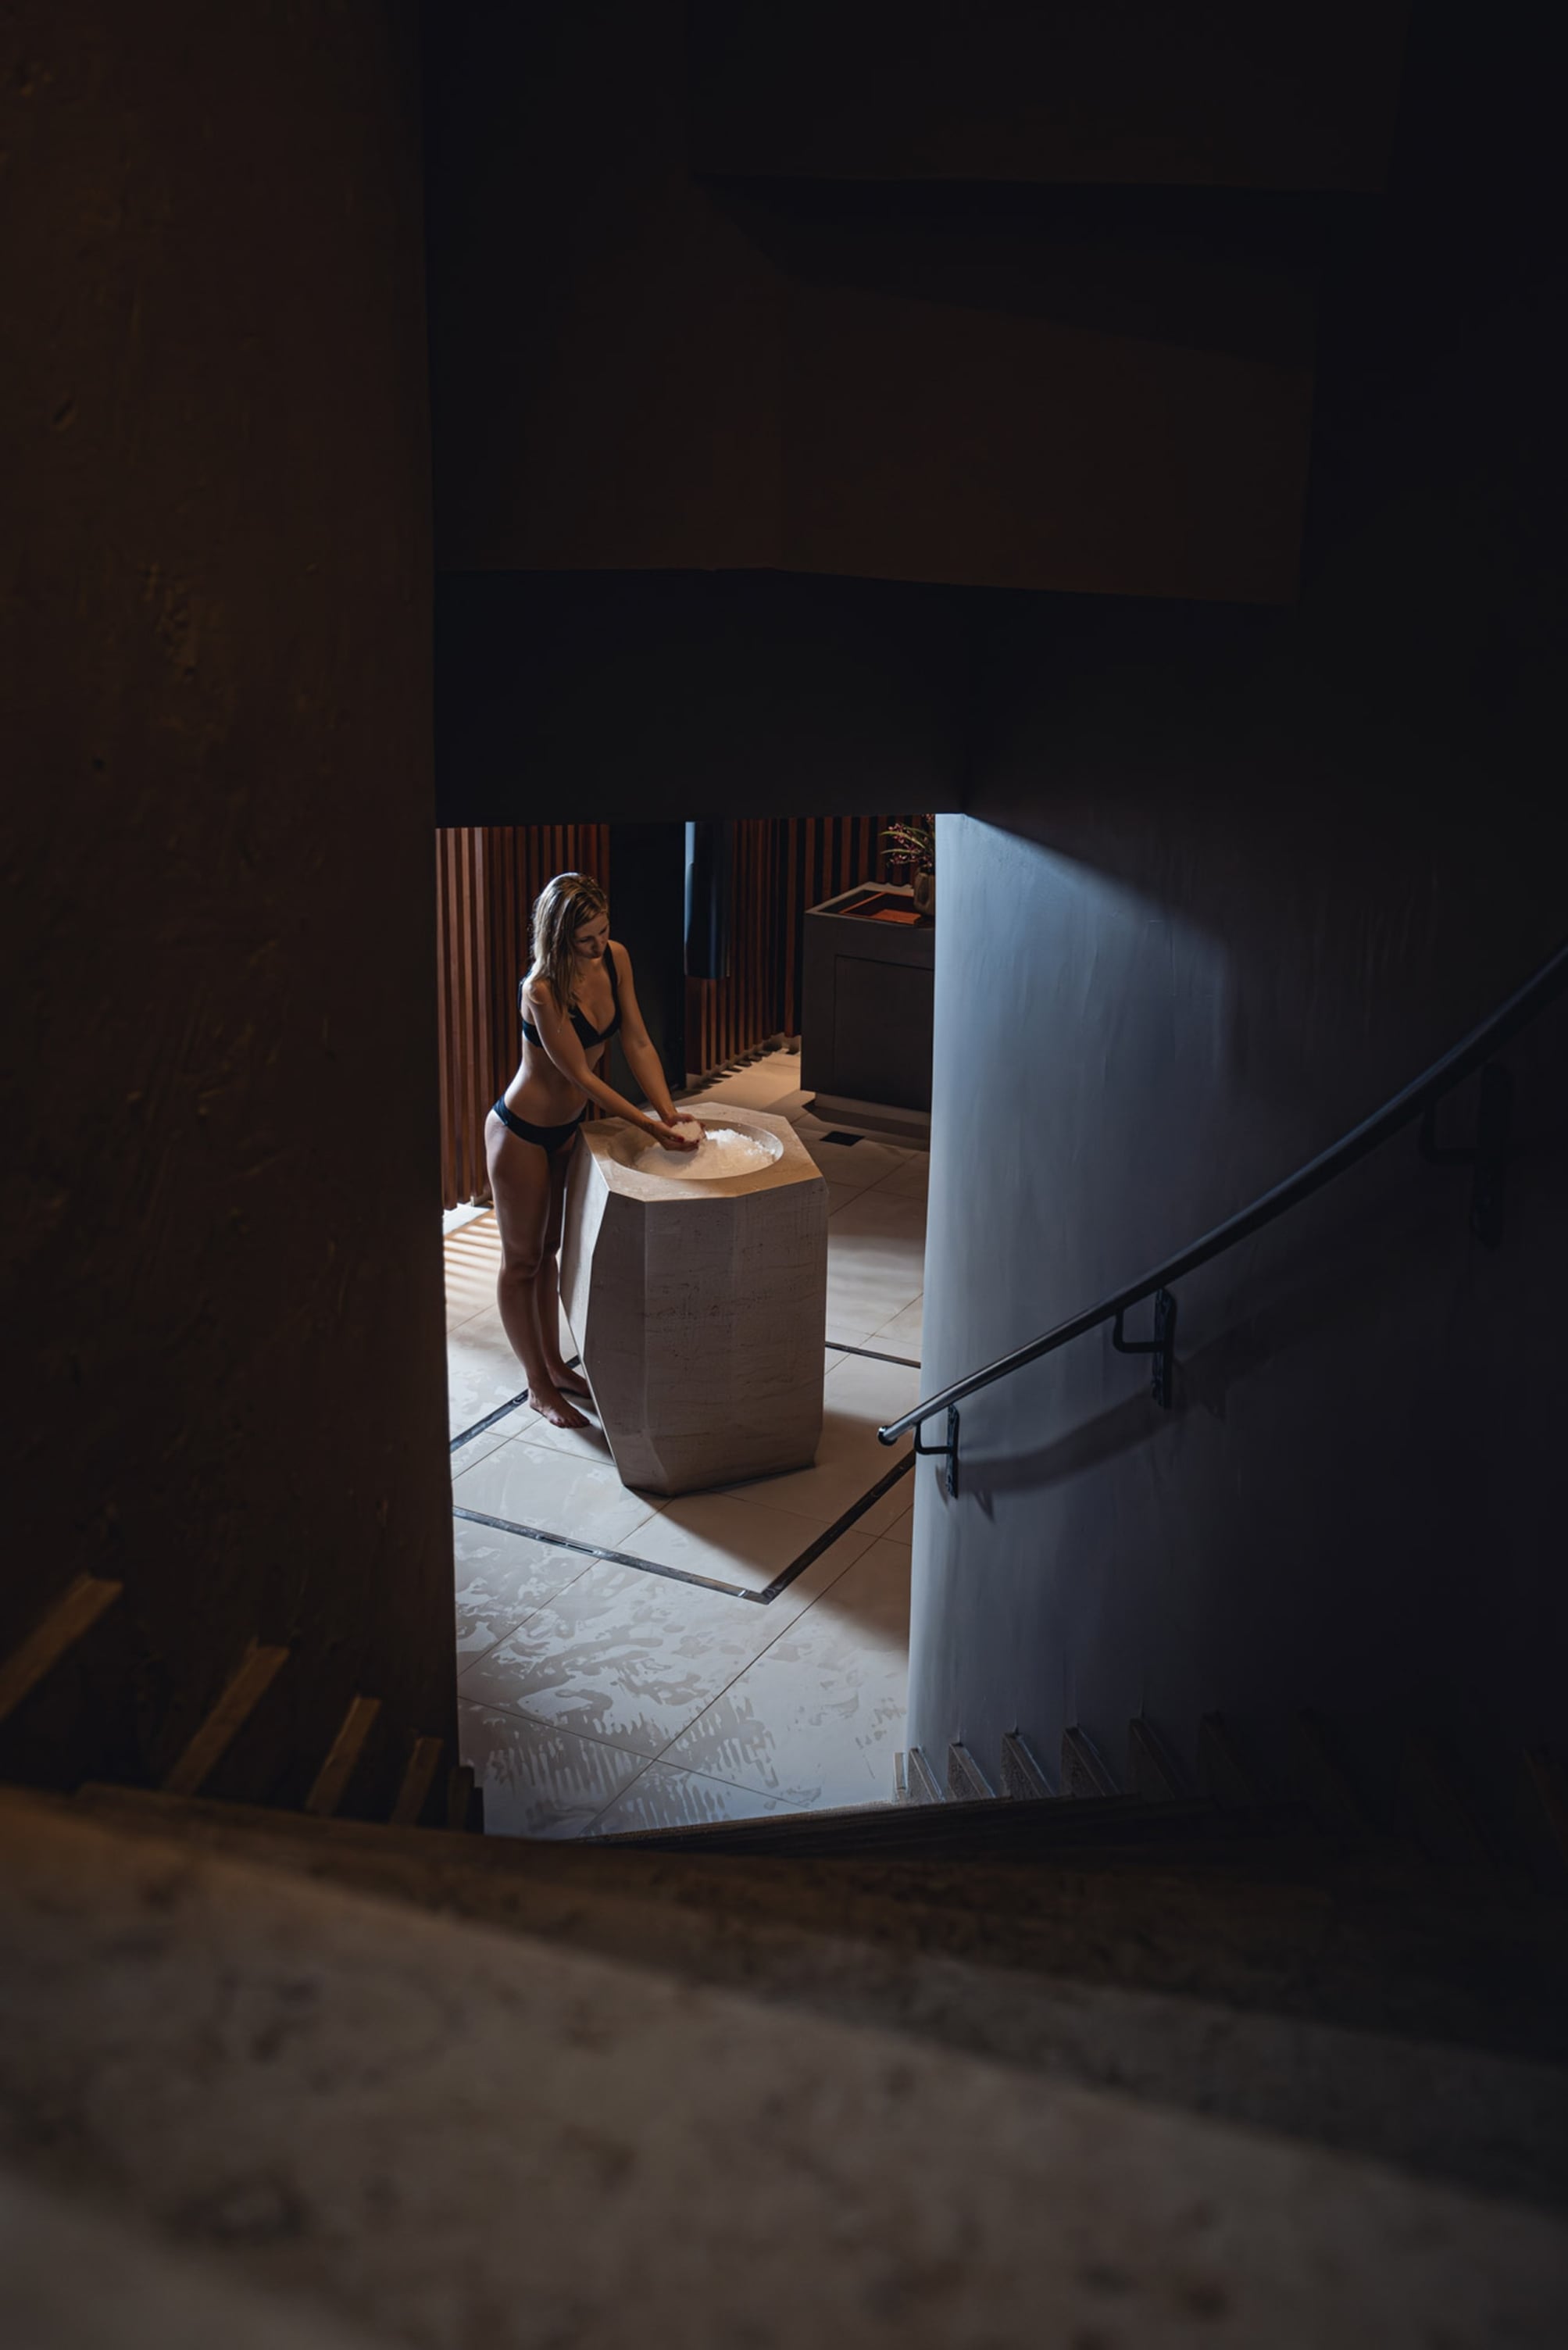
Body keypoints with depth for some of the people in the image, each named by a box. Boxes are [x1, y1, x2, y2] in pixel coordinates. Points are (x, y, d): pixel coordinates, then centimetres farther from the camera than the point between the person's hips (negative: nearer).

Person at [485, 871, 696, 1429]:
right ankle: (539, 1387, 23)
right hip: (522, 1132, -7)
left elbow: (638, 1044, -6)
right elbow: (581, 1075, -27)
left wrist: (669, 1113, -15)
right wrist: (647, 1126, -28)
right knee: (521, 1260, 10)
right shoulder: (542, 991, -31)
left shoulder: (615, 959, -10)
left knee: (548, 1249, 23)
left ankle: (553, 1365, 39)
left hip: (568, 1126, 7)